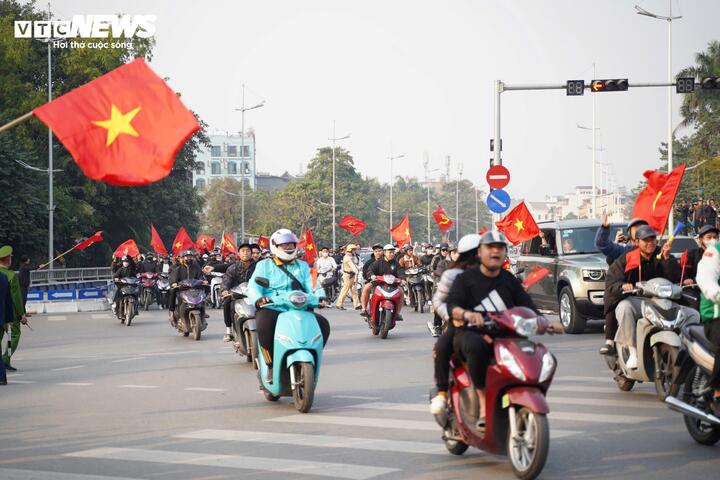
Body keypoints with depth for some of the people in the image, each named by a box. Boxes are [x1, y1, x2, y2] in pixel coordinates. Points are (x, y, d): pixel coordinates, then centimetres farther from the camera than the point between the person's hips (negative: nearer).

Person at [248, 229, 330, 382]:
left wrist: (320, 296, -15)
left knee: (323, 324, -19)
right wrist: (259, 299, -25)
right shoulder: (264, 265, 12)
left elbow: (311, 285, 8)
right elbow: (253, 286, -2)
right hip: (271, 309, -3)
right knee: (265, 325, -37)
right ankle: (271, 366, -20)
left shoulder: (302, 266, 22)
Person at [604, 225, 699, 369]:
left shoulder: (662, 256, 11)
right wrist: (622, 286, -30)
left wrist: (667, 258, -16)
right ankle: (633, 351, -31)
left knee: (693, 315, -12)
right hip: (635, 301, -3)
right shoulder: (626, 260, 2)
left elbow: (676, 278, -3)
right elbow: (610, 283, -7)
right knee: (624, 307, -39)